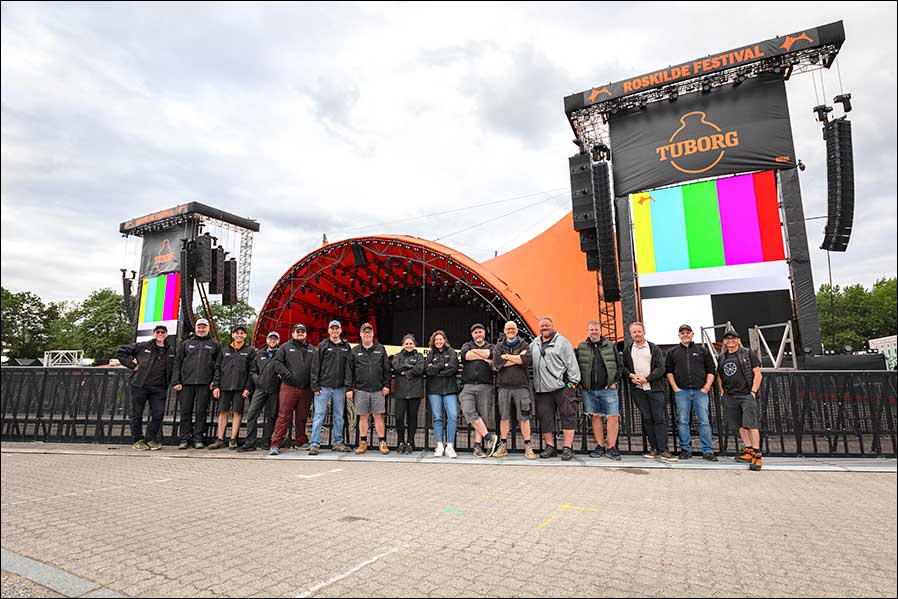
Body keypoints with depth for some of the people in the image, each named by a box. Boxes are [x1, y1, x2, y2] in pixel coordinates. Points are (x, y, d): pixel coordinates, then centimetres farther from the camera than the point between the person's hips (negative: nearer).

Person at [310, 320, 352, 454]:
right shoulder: (322, 345, 2)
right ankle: (314, 444, 3)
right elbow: (315, 367, -1)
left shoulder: (346, 346, 10)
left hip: (340, 387, 3)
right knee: (319, 415, -3)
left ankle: (338, 442, 19)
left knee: (339, 415, 9)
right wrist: (315, 386, -7)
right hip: (324, 386, -3)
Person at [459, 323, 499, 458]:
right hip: (468, 386, 0)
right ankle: (488, 437, -10)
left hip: (485, 387, 0)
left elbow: (489, 354, -7)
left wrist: (474, 351, 3)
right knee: (468, 411, -17)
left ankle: (477, 445, 3)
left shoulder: (491, 346, 18)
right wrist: (484, 358, -1)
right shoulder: (467, 345, 20)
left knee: (482, 415, -2)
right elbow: (466, 355, -4)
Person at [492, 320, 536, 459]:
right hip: (504, 385, 1)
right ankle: (503, 446, 17)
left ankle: (528, 447, 8)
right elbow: (496, 362, -8)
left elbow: (527, 359, -12)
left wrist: (507, 356, -9)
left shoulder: (524, 345, 8)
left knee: (524, 417, -1)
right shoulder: (499, 346, 11)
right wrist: (518, 358, -8)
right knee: (504, 416, 7)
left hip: (521, 385, -1)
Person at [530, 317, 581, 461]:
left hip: (562, 386, -4)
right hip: (542, 389, 4)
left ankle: (567, 448, 1)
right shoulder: (535, 343, 17)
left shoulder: (561, 341, 3)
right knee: (545, 417, 5)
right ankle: (550, 447, 15)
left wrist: (572, 380, -6)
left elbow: (571, 362, -1)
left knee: (567, 416, -4)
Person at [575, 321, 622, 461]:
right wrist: (580, 383, 2)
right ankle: (600, 446, 16)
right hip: (589, 390, 1)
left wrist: (614, 381, -1)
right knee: (595, 417, 6)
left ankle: (611, 447, 5)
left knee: (613, 417, -6)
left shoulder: (610, 346, 9)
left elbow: (619, 365, 9)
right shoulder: (581, 347, 8)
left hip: (608, 389, -1)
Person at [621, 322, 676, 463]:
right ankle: (654, 448, 12)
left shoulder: (654, 348, 5)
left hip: (655, 388, -2)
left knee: (660, 419, -5)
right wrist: (631, 375, -7)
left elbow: (660, 368, -1)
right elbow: (623, 367, 13)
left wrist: (646, 379, -12)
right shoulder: (627, 349, 12)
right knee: (647, 419, 5)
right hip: (638, 389, 2)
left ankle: (663, 451, -4)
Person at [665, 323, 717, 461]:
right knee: (682, 421, 1)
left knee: (704, 421, -2)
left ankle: (708, 451, 4)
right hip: (681, 391, 0)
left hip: (700, 391, 0)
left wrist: (707, 386, -2)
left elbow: (711, 371, 10)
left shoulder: (702, 351, 12)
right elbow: (669, 371, 9)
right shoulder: (673, 353, 12)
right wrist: (675, 388, -1)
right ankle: (686, 450, 9)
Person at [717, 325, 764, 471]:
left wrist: (753, 391, -9)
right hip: (730, 397, 5)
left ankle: (756, 455, -7)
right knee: (740, 425, 9)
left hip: (747, 395, -5)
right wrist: (722, 391, 12)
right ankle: (748, 450, 17)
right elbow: (719, 377, 21)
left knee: (751, 424, -10)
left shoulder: (749, 354, 0)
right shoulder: (721, 358, 13)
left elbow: (757, 374, -3)